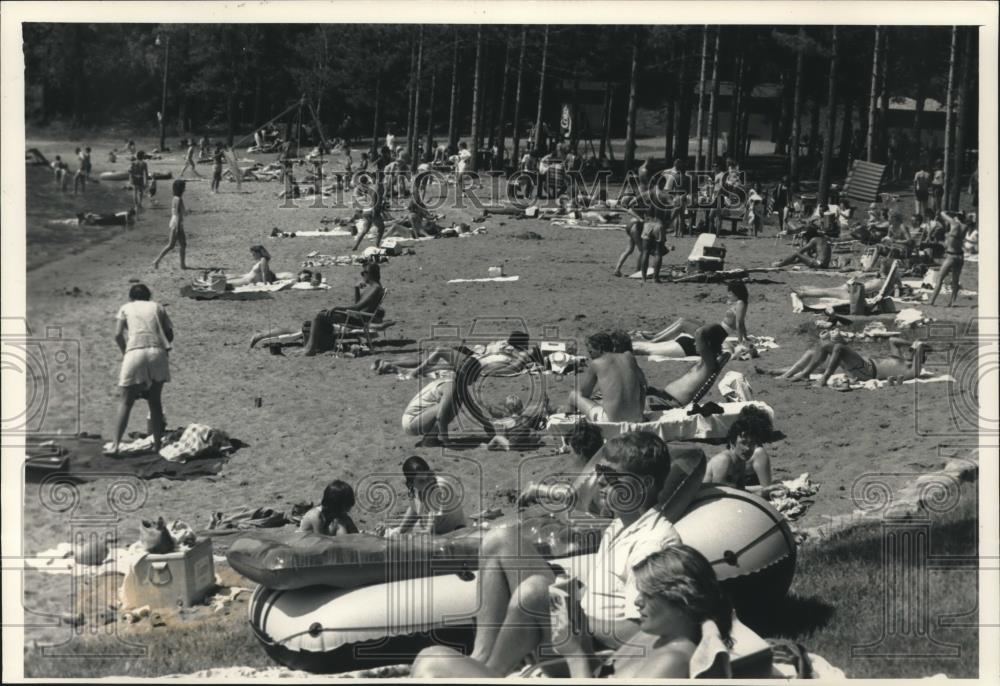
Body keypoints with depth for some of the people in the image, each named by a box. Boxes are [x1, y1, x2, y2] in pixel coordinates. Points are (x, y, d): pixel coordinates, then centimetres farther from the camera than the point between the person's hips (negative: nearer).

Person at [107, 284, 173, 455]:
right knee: (155, 401, 13)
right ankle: (157, 444, 13)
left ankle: (115, 445, -4)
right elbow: (169, 334, 13)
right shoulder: (157, 307, 21)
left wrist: (125, 352, 19)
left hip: (135, 353, -2)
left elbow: (118, 335, 6)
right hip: (158, 353, 2)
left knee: (126, 402, 4)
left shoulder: (126, 308, 17)